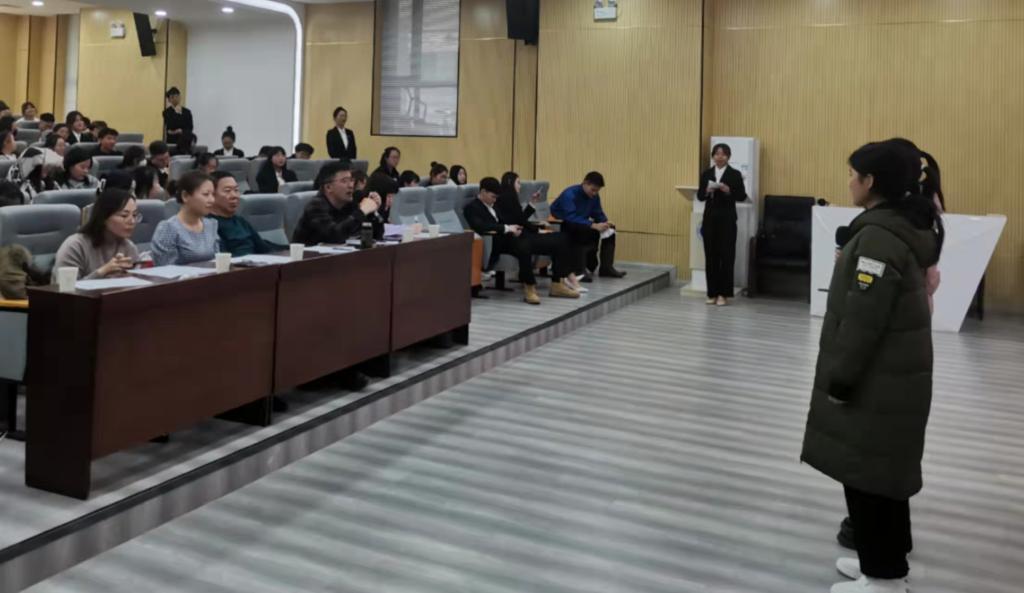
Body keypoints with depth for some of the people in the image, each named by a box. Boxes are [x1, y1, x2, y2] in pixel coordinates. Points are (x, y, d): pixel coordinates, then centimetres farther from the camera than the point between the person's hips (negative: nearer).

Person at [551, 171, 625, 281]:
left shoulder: (594, 196, -2)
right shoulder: (570, 194, -26)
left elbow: (598, 214, 3)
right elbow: (571, 218, -37)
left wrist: (606, 222, -21)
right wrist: (594, 225, -43)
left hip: (580, 224, 8)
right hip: (560, 224, -8)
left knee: (610, 229, -2)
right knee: (588, 231, -37)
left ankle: (606, 268, -4)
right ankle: (579, 271, -34)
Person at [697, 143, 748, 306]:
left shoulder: (735, 174, -1)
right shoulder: (706, 174, 8)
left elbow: (742, 196, -3)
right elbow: (700, 196, 7)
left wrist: (728, 191, -18)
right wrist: (707, 191, -13)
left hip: (727, 219, -3)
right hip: (710, 218, 3)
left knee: (726, 255, -2)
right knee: (710, 255, 4)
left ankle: (724, 294, 3)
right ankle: (712, 293, 12)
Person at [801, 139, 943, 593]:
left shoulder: (879, 235, -22)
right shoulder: (907, 226, 9)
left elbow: (862, 319, -22)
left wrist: (840, 378, -16)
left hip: (877, 381, -10)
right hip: (894, 375, 10)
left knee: (867, 472, 1)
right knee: (885, 470, 19)